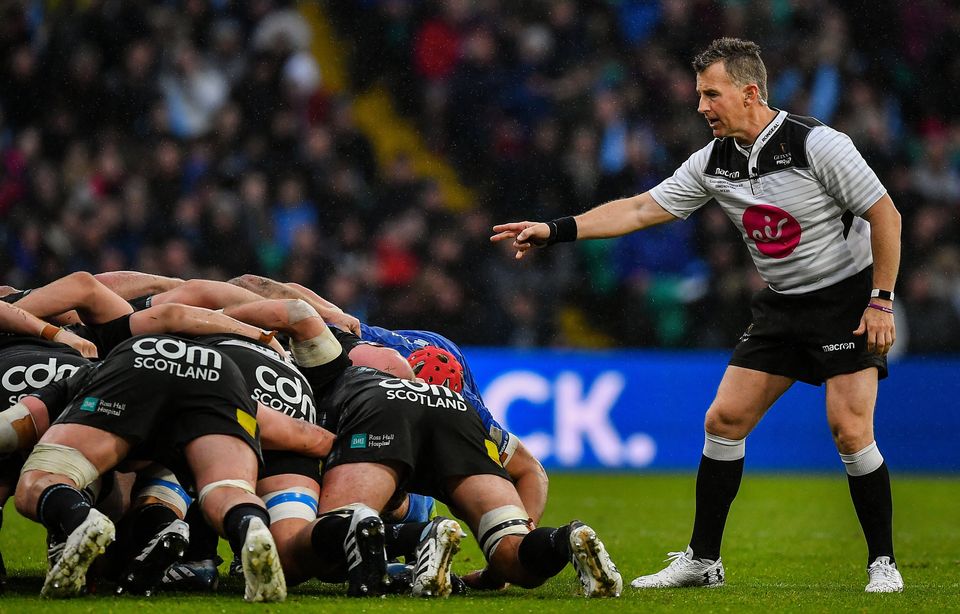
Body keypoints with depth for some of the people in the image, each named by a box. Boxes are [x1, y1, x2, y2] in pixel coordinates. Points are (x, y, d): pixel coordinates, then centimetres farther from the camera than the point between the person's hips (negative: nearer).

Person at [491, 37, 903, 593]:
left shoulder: (816, 145, -20)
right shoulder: (714, 162, -2)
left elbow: (885, 215, -15)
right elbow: (643, 209, 3)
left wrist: (881, 301, -17)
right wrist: (557, 231, -3)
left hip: (847, 298, -6)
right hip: (781, 305, 7)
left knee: (850, 429, -17)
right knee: (724, 420, 0)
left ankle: (883, 563, -3)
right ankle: (703, 560, 9)